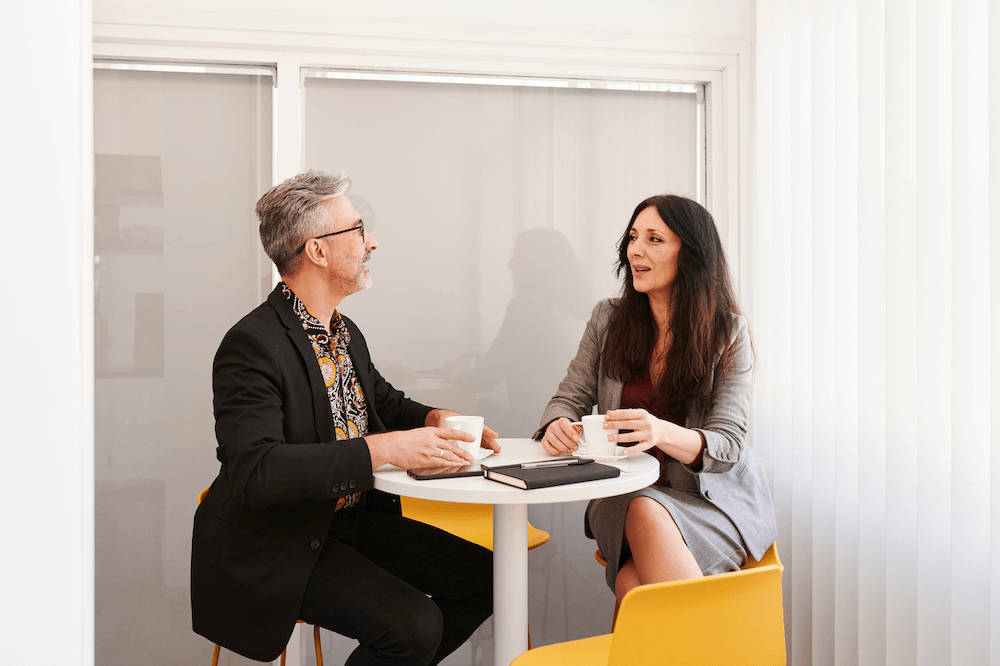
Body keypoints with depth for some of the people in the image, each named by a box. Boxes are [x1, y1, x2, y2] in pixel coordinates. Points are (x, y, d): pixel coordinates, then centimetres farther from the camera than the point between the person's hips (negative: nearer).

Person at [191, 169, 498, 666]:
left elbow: (386, 403, 23)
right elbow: (255, 471, -30)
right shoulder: (252, 344, -20)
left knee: (482, 577, 1)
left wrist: (435, 420, -1)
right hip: (275, 546, -8)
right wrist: (383, 449, -34)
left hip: (352, 519, 9)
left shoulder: (346, 333, 8)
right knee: (415, 624, -23)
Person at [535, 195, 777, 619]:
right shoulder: (608, 320, 8)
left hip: (712, 497, -2)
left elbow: (727, 443, -10)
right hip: (626, 494, 2)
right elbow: (571, 396, 9)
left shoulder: (728, 331, -2)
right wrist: (557, 425, -18)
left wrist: (662, 432, -32)